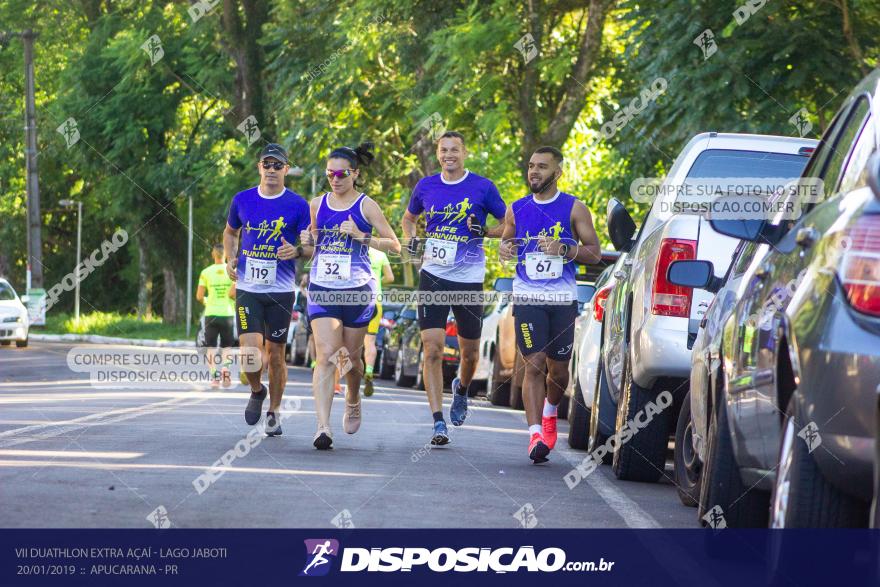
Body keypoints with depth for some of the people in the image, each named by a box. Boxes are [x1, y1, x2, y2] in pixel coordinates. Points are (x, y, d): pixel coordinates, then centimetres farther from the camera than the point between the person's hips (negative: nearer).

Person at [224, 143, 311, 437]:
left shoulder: (298, 205, -2)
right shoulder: (242, 200, 4)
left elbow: (311, 245, 0)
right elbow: (230, 232, 21)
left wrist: (296, 251, -22)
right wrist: (230, 259, 5)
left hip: (280, 291, -1)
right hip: (247, 289, 1)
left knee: (276, 353, 6)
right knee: (250, 351, -13)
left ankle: (274, 411, 23)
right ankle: (256, 391, 18)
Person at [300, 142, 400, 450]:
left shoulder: (366, 206, -2)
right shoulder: (317, 204, 8)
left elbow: (394, 245, -2)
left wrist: (361, 236, -15)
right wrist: (308, 239, 0)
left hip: (357, 290, -1)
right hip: (322, 289, 1)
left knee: (350, 356, 12)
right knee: (326, 355, -14)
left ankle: (353, 401, 44)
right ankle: (323, 427, -22)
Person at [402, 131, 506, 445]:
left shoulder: (482, 187, -2)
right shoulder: (426, 186, 6)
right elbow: (409, 218, 24)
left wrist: (484, 231, -14)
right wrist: (410, 240, 4)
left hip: (469, 278, -1)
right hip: (433, 276, 1)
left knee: (469, 352, 11)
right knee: (432, 349, -12)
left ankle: (462, 388, 46)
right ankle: (438, 422, -12)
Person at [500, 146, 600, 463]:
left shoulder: (574, 209, 2)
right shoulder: (517, 210, 9)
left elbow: (594, 253, 1)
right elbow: (506, 240, 23)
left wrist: (564, 249, -16)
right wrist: (504, 248, -1)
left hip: (562, 299, 0)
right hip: (527, 297, 0)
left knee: (558, 368, 7)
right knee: (534, 365, -11)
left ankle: (550, 412, 38)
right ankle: (536, 434, -15)